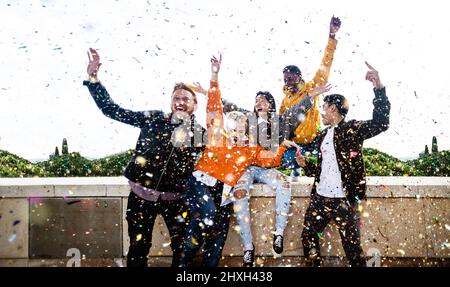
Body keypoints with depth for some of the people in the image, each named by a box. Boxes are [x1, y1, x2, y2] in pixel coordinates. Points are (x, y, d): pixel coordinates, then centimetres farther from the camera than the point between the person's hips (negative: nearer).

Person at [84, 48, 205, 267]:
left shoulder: (200, 133, -2)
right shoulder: (153, 119, -2)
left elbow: (194, 169, -1)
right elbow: (110, 109, -2)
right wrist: (93, 77, -8)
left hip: (174, 198, 0)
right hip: (141, 194, 0)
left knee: (183, 249, 6)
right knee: (138, 249, 8)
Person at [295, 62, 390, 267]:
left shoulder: (353, 129, -5)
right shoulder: (322, 136, 16)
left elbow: (381, 123, -21)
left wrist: (379, 88, -30)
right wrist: (306, 164, 4)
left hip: (344, 200, -7)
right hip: (320, 197, 7)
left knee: (352, 245, -1)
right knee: (308, 236, 13)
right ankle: (315, 264, 32)